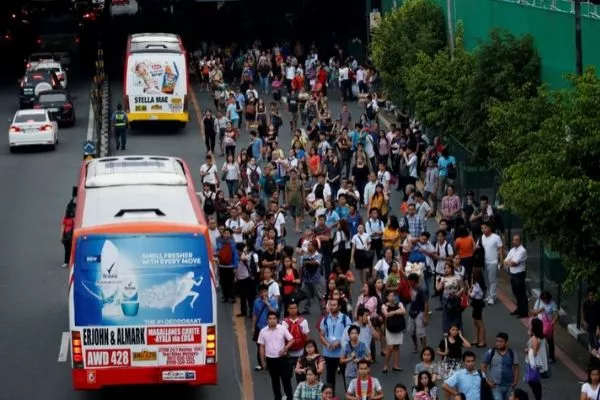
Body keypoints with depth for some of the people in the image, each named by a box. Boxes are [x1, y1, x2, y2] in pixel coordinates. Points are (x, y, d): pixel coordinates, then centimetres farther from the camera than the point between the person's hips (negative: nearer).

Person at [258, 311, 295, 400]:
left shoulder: (282, 328, -8)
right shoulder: (263, 331, -4)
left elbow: (291, 340, -3)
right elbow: (262, 347, 3)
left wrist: (285, 349, -19)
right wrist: (263, 361, 4)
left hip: (282, 358, -2)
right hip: (270, 359, 2)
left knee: (286, 378, 0)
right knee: (275, 380, 12)